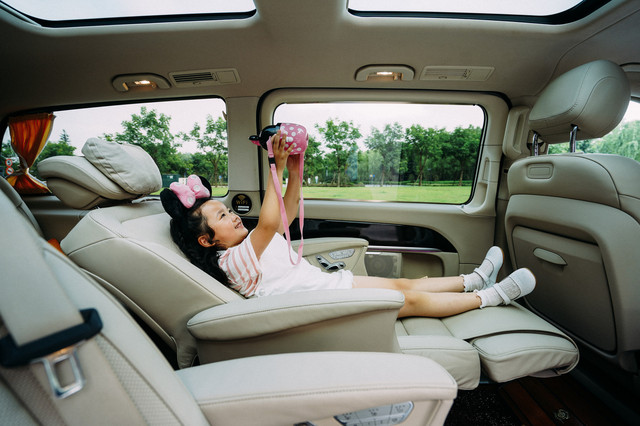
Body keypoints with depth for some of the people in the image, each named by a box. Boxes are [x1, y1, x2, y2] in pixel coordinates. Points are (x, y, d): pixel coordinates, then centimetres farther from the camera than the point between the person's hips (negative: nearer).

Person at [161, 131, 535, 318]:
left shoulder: (249, 245, 11)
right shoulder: (235, 259, -18)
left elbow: (289, 212, 12)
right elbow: (268, 222, -36)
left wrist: (295, 171, 0)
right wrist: (277, 169, -30)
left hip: (330, 283, 9)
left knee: (403, 283, 9)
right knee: (412, 300, -4)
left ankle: (475, 280, 24)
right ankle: (491, 297, 12)